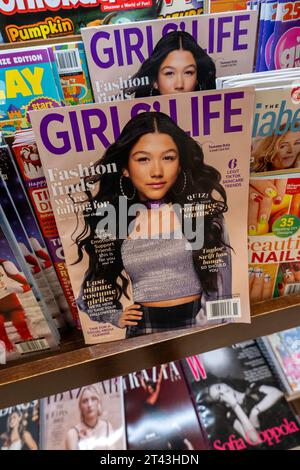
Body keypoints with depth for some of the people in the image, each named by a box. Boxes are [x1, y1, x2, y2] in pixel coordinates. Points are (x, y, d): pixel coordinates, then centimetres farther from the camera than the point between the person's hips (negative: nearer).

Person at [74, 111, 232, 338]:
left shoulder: (203, 207, -3)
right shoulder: (111, 220, 0)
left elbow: (220, 284, -1)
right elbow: (92, 285, 13)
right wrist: (115, 316, 1)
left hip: (199, 321, 0)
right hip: (143, 327, 1)